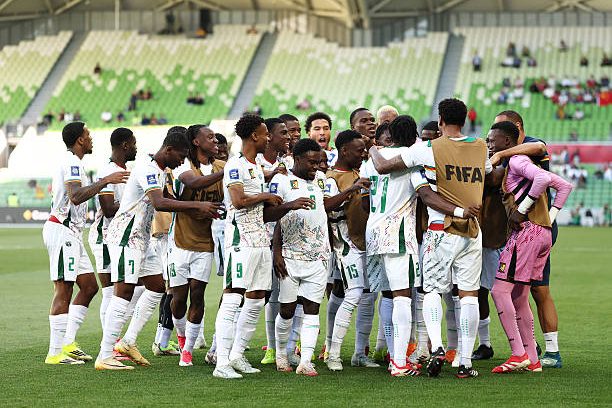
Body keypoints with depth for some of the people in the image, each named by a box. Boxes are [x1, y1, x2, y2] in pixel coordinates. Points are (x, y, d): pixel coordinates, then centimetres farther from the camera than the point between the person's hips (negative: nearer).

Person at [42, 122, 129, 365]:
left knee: (89, 286, 11)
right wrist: (105, 181, -28)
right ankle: (56, 352, -10)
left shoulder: (70, 162, 19)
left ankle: (68, 342, 11)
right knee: (63, 290, -10)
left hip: (71, 233, 11)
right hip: (62, 230, -11)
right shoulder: (72, 163, -13)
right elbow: (76, 197, -28)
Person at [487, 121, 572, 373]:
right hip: (543, 233, 10)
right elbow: (564, 186, 25)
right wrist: (550, 218, 17)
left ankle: (518, 353, -15)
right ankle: (532, 360, 12)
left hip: (527, 230, -10)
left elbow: (543, 178, -25)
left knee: (500, 290, -10)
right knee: (518, 298, 12)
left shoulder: (516, 160, -5)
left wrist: (521, 209, -18)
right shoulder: (521, 162, 23)